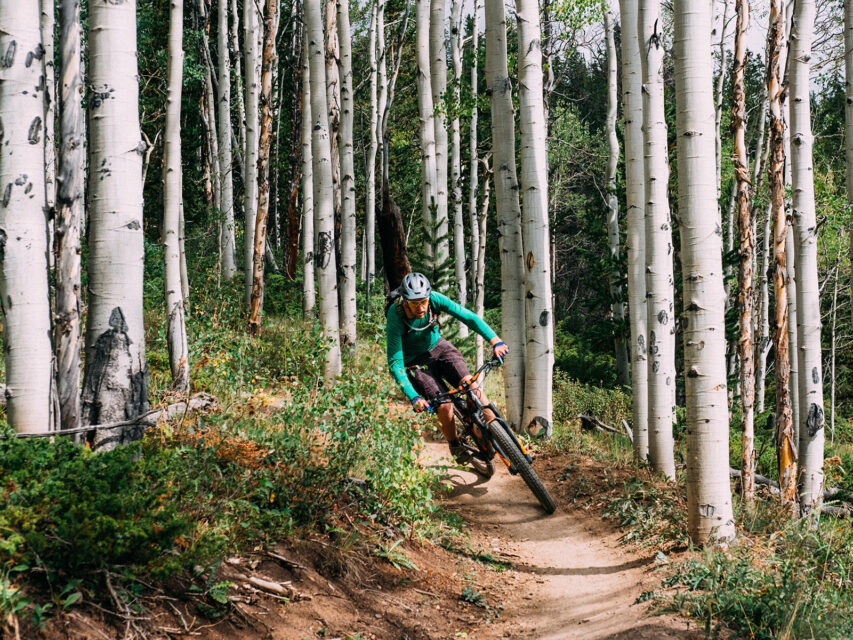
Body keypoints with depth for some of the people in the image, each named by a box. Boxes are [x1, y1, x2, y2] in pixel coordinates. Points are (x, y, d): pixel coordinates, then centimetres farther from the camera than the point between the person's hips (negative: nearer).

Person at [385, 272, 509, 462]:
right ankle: (455, 446, 10)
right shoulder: (395, 319, -31)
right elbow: (395, 363, -29)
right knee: (444, 406, -18)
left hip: (437, 347, 3)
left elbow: (468, 316, -22)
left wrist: (495, 340, -35)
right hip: (415, 361, -3)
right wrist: (413, 397, -38)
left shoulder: (434, 299, -23)